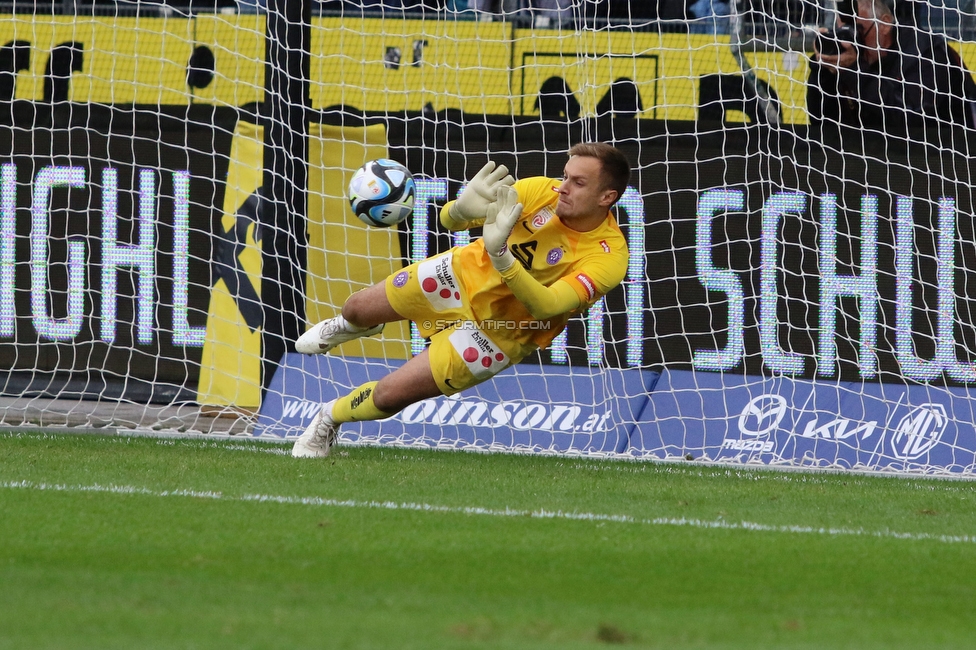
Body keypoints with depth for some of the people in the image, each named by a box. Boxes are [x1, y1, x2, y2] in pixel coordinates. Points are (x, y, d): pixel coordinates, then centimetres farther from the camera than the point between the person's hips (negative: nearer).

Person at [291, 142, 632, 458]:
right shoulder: (543, 191, -22)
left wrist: (500, 255, -56)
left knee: (389, 395, -5)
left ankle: (331, 417, 29)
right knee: (356, 310, 18)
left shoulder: (609, 257, -32)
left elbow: (545, 306, -43)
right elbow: (447, 218, -20)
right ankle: (349, 326, 58)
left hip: (498, 328, -3)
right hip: (466, 274, 3)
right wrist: (463, 209, -45)